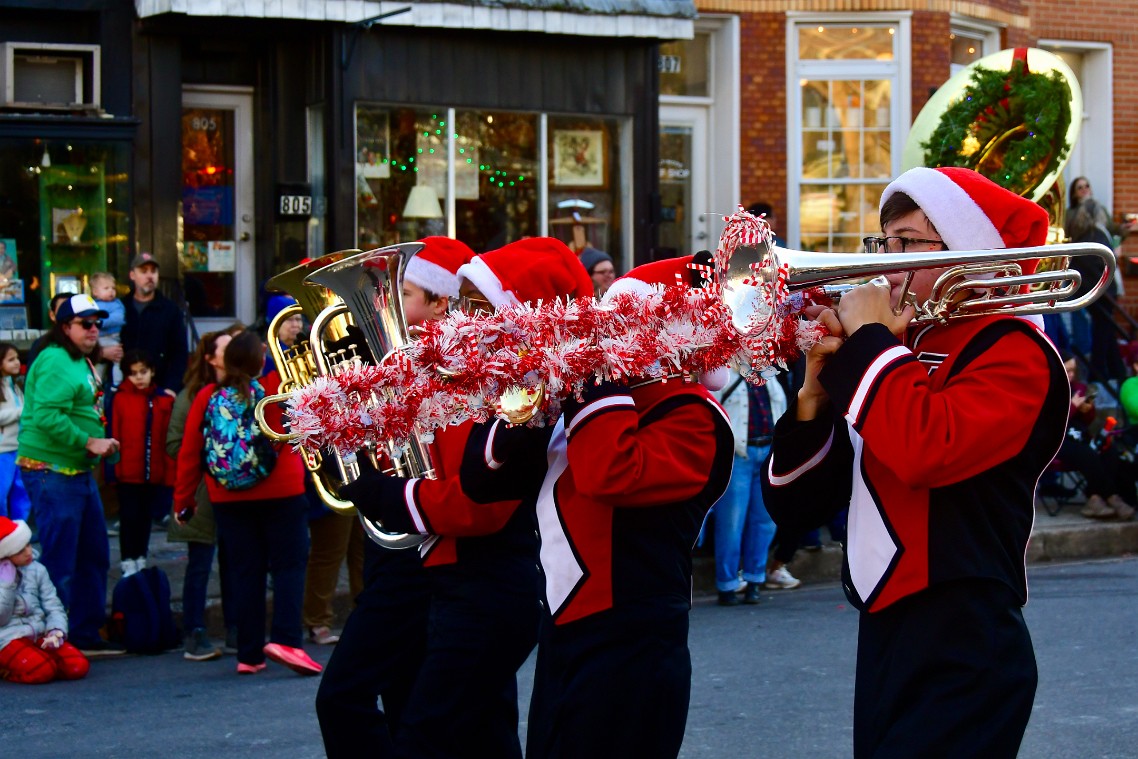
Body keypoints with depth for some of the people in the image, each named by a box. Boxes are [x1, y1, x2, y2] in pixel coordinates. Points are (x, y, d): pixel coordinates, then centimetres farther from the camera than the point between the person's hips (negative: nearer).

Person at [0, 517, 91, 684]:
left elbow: (54, 607, 7)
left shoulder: (37, 570, 9)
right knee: (41, 671, -34)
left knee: (78, 665, -20)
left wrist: (56, 631, -13)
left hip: (40, 635, 5)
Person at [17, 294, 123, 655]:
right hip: (51, 472, -11)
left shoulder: (83, 362, 18)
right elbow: (47, 416, -25)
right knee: (60, 562, -6)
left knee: (93, 556, 15)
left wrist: (100, 443, 7)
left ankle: (86, 633, 24)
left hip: (79, 472, 11)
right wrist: (89, 442, -21)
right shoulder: (55, 362, -15)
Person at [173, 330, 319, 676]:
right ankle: (285, 638, -16)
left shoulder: (207, 397, -2)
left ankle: (249, 654, 9)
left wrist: (183, 500, 10)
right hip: (280, 494, -3)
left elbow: (189, 453, 2)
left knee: (245, 572, 9)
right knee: (289, 564, 3)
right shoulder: (277, 388, -10)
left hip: (228, 500, 3)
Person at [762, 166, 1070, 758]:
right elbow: (796, 506, 13)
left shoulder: (1012, 352, -6)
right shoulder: (895, 351, 15)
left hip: (960, 664, -7)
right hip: (881, 645, 7)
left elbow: (928, 449, -27)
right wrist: (815, 395, -3)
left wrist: (868, 340, -13)